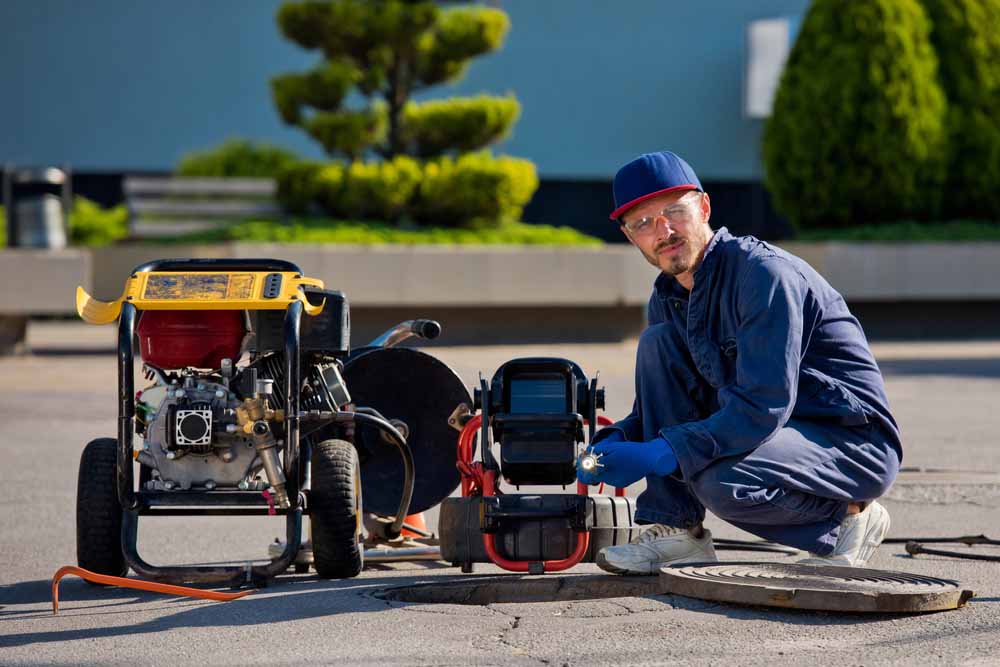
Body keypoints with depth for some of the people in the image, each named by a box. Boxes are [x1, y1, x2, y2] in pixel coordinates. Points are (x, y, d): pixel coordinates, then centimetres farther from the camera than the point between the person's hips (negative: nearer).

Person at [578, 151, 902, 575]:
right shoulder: (667, 298, 6)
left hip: (858, 447, -8)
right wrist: (614, 442, -10)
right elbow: (654, 409, 14)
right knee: (658, 344, -5)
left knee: (722, 483, -36)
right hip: (772, 430, 8)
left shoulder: (765, 273, -21)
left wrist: (654, 456, -29)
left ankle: (848, 518, -6)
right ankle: (676, 532, -6)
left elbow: (763, 408, -28)